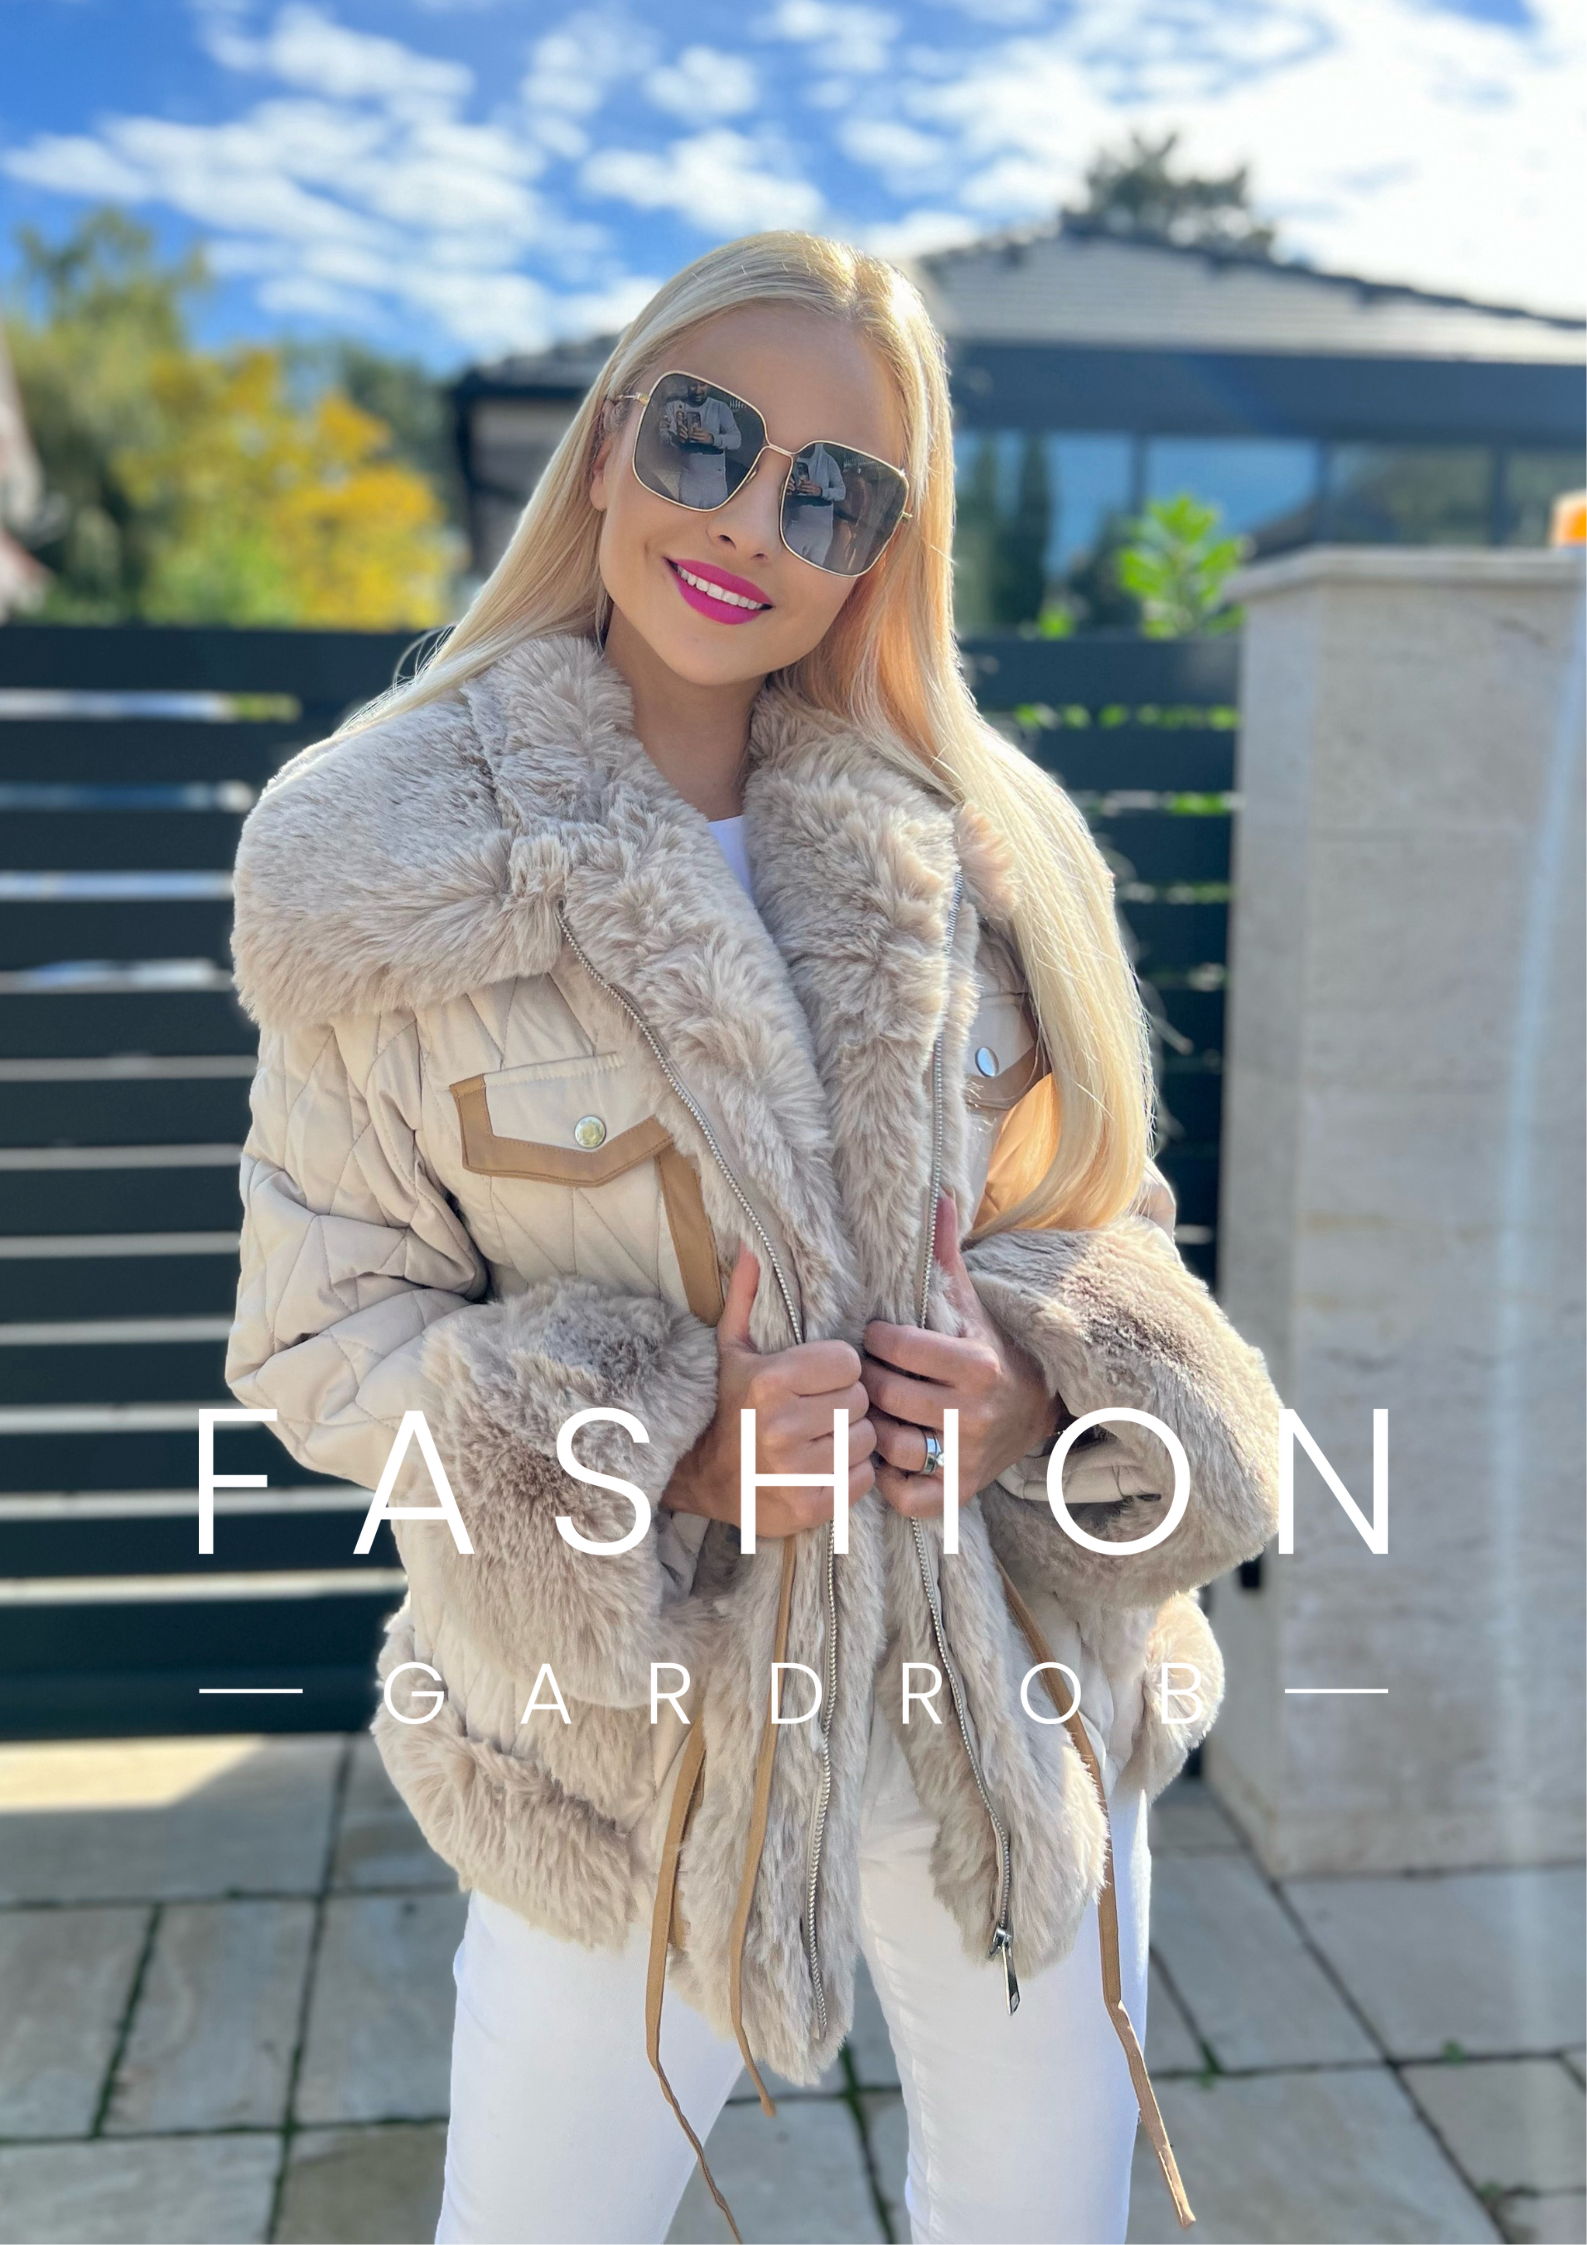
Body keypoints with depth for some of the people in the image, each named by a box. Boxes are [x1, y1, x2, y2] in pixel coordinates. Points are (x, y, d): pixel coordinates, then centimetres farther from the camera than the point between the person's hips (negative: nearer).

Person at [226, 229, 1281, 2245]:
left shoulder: (978, 847, -2)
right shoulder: (389, 870, -10)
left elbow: (1104, 1205, 7)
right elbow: (318, 1332, -8)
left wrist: (1043, 1375, -16)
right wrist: (657, 1451, -23)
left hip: (1022, 1688, 3)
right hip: (632, 1728, -2)